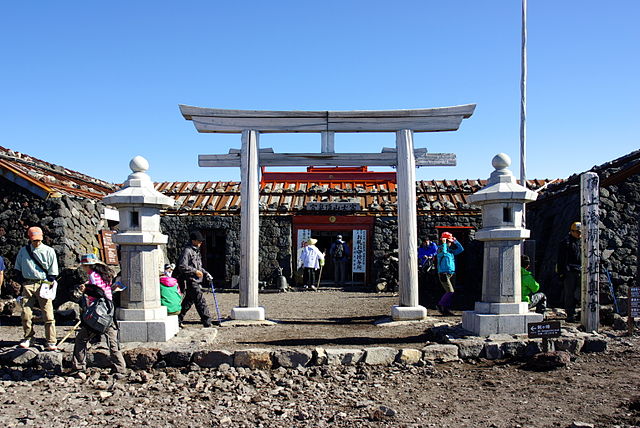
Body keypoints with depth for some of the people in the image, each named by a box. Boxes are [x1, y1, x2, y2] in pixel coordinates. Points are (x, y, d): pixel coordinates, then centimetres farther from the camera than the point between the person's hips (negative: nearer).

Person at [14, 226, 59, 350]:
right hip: (28, 285, 2)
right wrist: (22, 282, 7)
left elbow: (53, 272, 4)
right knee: (26, 313, 0)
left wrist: (48, 284, -4)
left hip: (43, 284, -2)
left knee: (48, 314, -6)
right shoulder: (23, 251, 9)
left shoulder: (49, 251, 2)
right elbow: (18, 268, 17)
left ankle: (51, 342, -2)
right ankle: (28, 337, 19)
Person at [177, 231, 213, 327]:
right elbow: (182, 266, -18)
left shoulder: (196, 251, 20)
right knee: (200, 301, -9)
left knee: (188, 302, 13)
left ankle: (178, 320, 22)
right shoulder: (187, 251, -10)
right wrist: (195, 271, -19)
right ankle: (207, 322, -7)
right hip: (190, 281, -10)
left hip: (196, 281, 10)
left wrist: (206, 273, 15)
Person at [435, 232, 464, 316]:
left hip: (452, 274, 8)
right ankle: (440, 305, 1)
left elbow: (461, 249, 19)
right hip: (444, 273, -8)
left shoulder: (451, 250, 16)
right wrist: (444, 243, -22)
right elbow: (443, 253, -29)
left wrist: (455, 241, 12)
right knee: (450, 291, -15)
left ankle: (446, 309, 11)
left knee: (451, 292, 5)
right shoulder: (440, 249, -7)